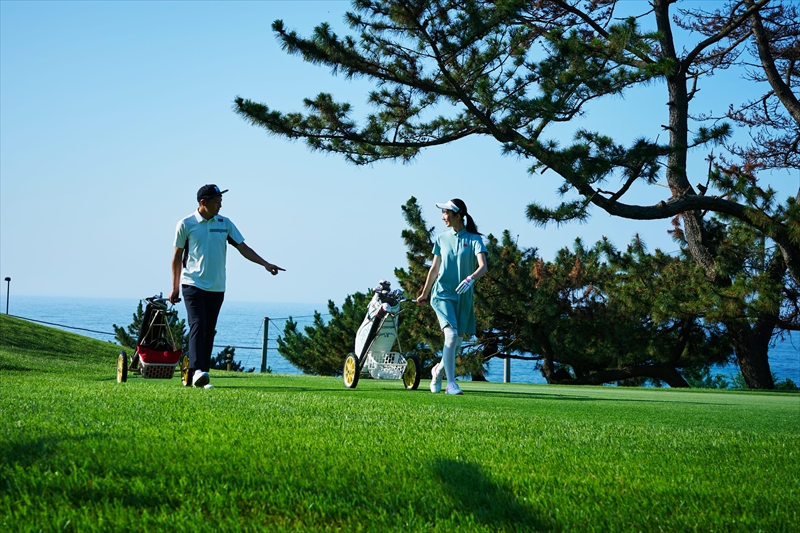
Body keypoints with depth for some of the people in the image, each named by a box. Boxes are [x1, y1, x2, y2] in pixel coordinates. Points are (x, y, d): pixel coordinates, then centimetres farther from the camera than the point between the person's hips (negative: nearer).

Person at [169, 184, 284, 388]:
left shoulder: (225, 224, 6)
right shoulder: (186, 224, -2)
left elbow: (243, 247, 8)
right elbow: (177, 256, 5)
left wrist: (265, 264, -4)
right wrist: (175, 287, 6)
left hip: (216, 288, 4)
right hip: (193, 285, -4)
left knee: (209, 331, 4)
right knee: (197, 325, -18)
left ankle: (202, 375, 7)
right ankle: (196, 371, -26)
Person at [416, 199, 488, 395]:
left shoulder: (474, 239, -4)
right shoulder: (442, 238, 5)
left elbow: (483, 266, -17)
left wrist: (471, 279, -37)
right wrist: (424, 294, 20)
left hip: (464, 297, 1)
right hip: (443, 294, 0)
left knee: (458, 341, 8)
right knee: (451, 335, -20)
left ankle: (438, 370, 36)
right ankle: (451, 383, -19)